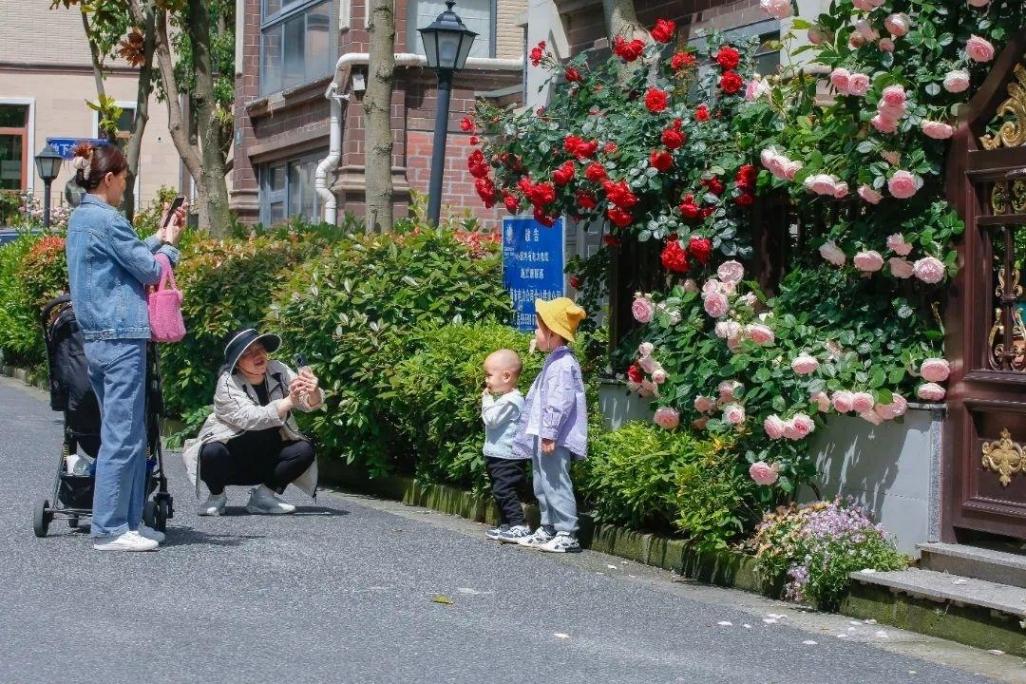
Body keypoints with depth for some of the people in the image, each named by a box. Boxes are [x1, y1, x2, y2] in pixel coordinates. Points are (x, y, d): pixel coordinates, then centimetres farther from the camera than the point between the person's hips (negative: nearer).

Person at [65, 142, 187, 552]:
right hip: (121, 338, -10)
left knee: (130, 436, 14)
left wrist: (158, 238, 13)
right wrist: (169, 245, 8)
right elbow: (150, 271, -9)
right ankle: (109, 530, -2)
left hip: (96, 339, 10)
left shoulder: (80, 218, 15)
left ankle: (128, 521, 18)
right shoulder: (107, 220, -14)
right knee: (121, 437, -5)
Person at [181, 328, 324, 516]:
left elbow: (310, 403, -17)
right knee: (212, 452, -34)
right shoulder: (227, 383, -18)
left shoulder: (278, 370, -6)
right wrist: (289, 402, -44)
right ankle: (217, 496, -3)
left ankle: (264, 495, 0)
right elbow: (250, 419, -34)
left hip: (266, 462, 4)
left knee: (305, 450, -18)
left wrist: (313, 393, -42)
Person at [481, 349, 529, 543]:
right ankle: (506, 525, 24)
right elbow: (491, 421, 22)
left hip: (508, 457, -11)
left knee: (504, 491, -13)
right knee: (501, 492, 16)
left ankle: (519, 526, -15)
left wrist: (487, 401, -11)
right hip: (498, 455, 11)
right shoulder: (504, 398, 14)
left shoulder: (511, 401, -18)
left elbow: (492, 420, -21)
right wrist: (488, 401, 11)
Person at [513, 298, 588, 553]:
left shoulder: (563, 365, -18)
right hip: (542, 436, 11)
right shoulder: (553, 363, 16)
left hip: (554, 439, -11)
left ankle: (567, 534, -3)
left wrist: (550, 434, -25)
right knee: (542, 484, 17)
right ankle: (547, 529, 26)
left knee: (555, 484, -8)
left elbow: (560, 403, -24)